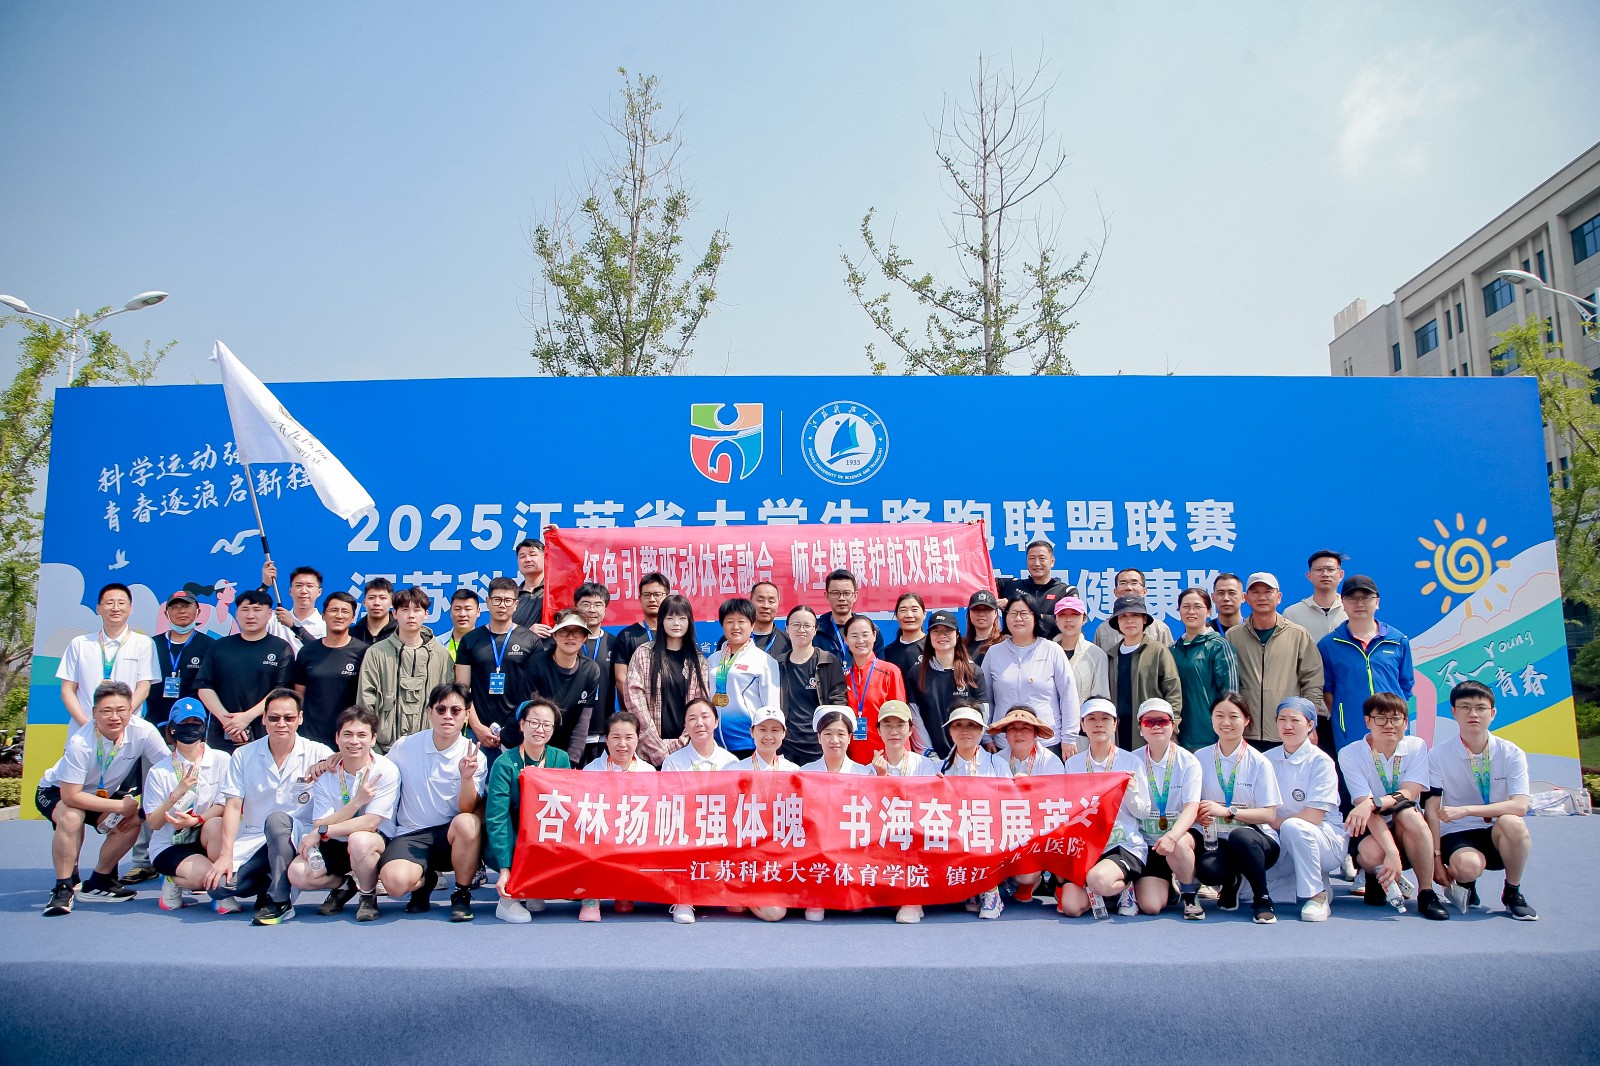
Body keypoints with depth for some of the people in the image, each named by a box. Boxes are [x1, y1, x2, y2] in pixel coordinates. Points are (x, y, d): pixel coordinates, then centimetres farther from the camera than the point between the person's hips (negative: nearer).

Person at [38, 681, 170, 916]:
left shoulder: (144, 731, -26)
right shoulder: (80, 743, -34)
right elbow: (71, 796, -31)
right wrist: (120, 806, -29)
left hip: (104, 794, 4)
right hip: (57, 792, -4)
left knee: (133, 820, -21)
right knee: (71, 817, -35)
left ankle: (99, 883, 0)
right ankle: (64, 887, -17)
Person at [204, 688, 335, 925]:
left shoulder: (318, 753, -2)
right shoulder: (244, 755, 5)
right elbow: (233, 806, 0)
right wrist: (226, 854, -9)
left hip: (297, 838, -2)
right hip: (253, 841, 2)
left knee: (277, 819, -34)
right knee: (218, 885, -21)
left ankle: (279, 901, -20)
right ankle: (270, 883, 9)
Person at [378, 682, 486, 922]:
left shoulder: (473, 756, -4)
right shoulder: (404, 747, -2)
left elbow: (467, 809, -12)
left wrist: (467, 778, -29)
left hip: (451, 834, 0)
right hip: (410, 834, 0)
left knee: (467, 823, -36)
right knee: (395, 881, -32)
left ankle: (462, 894, -8)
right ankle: (425, 880, 9)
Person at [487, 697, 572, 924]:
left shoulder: (561, 759, -4)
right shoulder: (505, 764, -15)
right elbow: (496, 818, -21)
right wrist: (504, 869, -30)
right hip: (509, 845, -3)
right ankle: (509, 897, -13)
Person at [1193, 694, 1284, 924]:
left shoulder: (1259, 762, -4)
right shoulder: (1201, 758, 4)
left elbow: (1268, 814, -9)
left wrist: (1226, 811, -22)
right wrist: (1198, 815, -16)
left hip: (1257, 839, -2)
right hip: (1218, 840, 2)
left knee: (1239, 836, -39)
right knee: (1207, 869, -33)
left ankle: (1263, 899, -12)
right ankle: (1230, 883, 7)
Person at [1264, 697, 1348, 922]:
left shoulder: (1320, 761, -9)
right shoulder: (1268, 759, 4)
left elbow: (1314, 816, -17)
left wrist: (1277, 823, -14)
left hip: (1327, 839, -6)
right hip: (1285, 844, 6)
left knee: (1293, 827, -36)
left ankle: (1316, 895, -14)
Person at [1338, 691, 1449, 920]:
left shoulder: (1416, 747, -4)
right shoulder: (1350, 754, -12)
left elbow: (1408, 795, -18)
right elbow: (1365, 807, -22)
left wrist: (1372, 803, -38)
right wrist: (1392, 852, -36)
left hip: (1408, 833, 1)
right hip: (1369, 832, -1)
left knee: (1408, 813, -32)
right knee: (1373, 852, -35)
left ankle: (1426, 894, -20)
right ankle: (1376, 877, 4)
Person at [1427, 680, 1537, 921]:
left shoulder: (1511, 753, -4)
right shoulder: (1439, 754, -6)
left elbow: (1520, 806, -17)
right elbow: (1433, 811, -7)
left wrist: (1466, 810, -28)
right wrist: (1436, 857, -14)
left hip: (1499, 837, 2)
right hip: (1457, 834, -2)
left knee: (1512, 823, -34)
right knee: (1468, 866, -36)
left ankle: (1512, 893, -7)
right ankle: (1464, 884, 3)